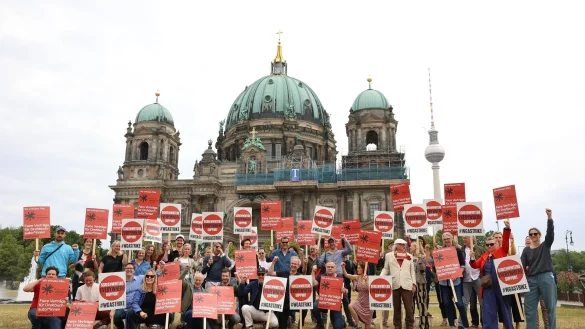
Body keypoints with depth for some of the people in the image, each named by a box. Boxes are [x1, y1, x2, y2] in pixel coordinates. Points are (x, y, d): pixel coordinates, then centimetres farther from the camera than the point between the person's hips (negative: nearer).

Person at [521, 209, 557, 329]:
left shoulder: (545, 245, 6)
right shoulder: (526, 250, 11)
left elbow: (550, 232, -11)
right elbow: (522, 266, 6)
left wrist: (549, 217, -23)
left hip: (546, 277, -2)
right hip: (531, 280, 2)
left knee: (551, 306, 2)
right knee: (530, 308, 2)